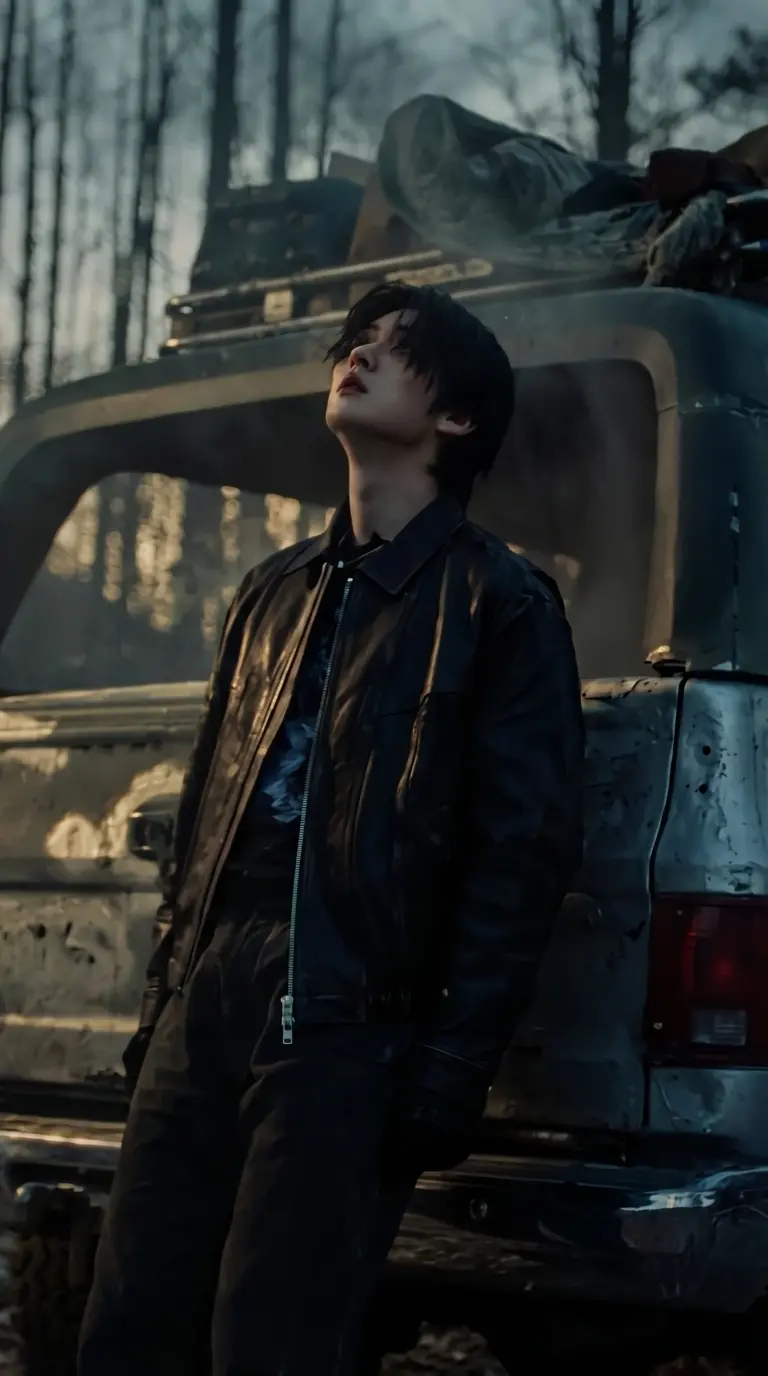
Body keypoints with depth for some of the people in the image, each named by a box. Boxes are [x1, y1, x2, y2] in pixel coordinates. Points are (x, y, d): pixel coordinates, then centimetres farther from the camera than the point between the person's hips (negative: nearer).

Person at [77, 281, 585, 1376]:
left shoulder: (496, 605, 2)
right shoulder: (276, 592, 22)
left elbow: (525, 850, -5)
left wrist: (453, 1069, -12)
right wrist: (165, 995, 16)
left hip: (346, 1027, -6)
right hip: (208, 999, 6)